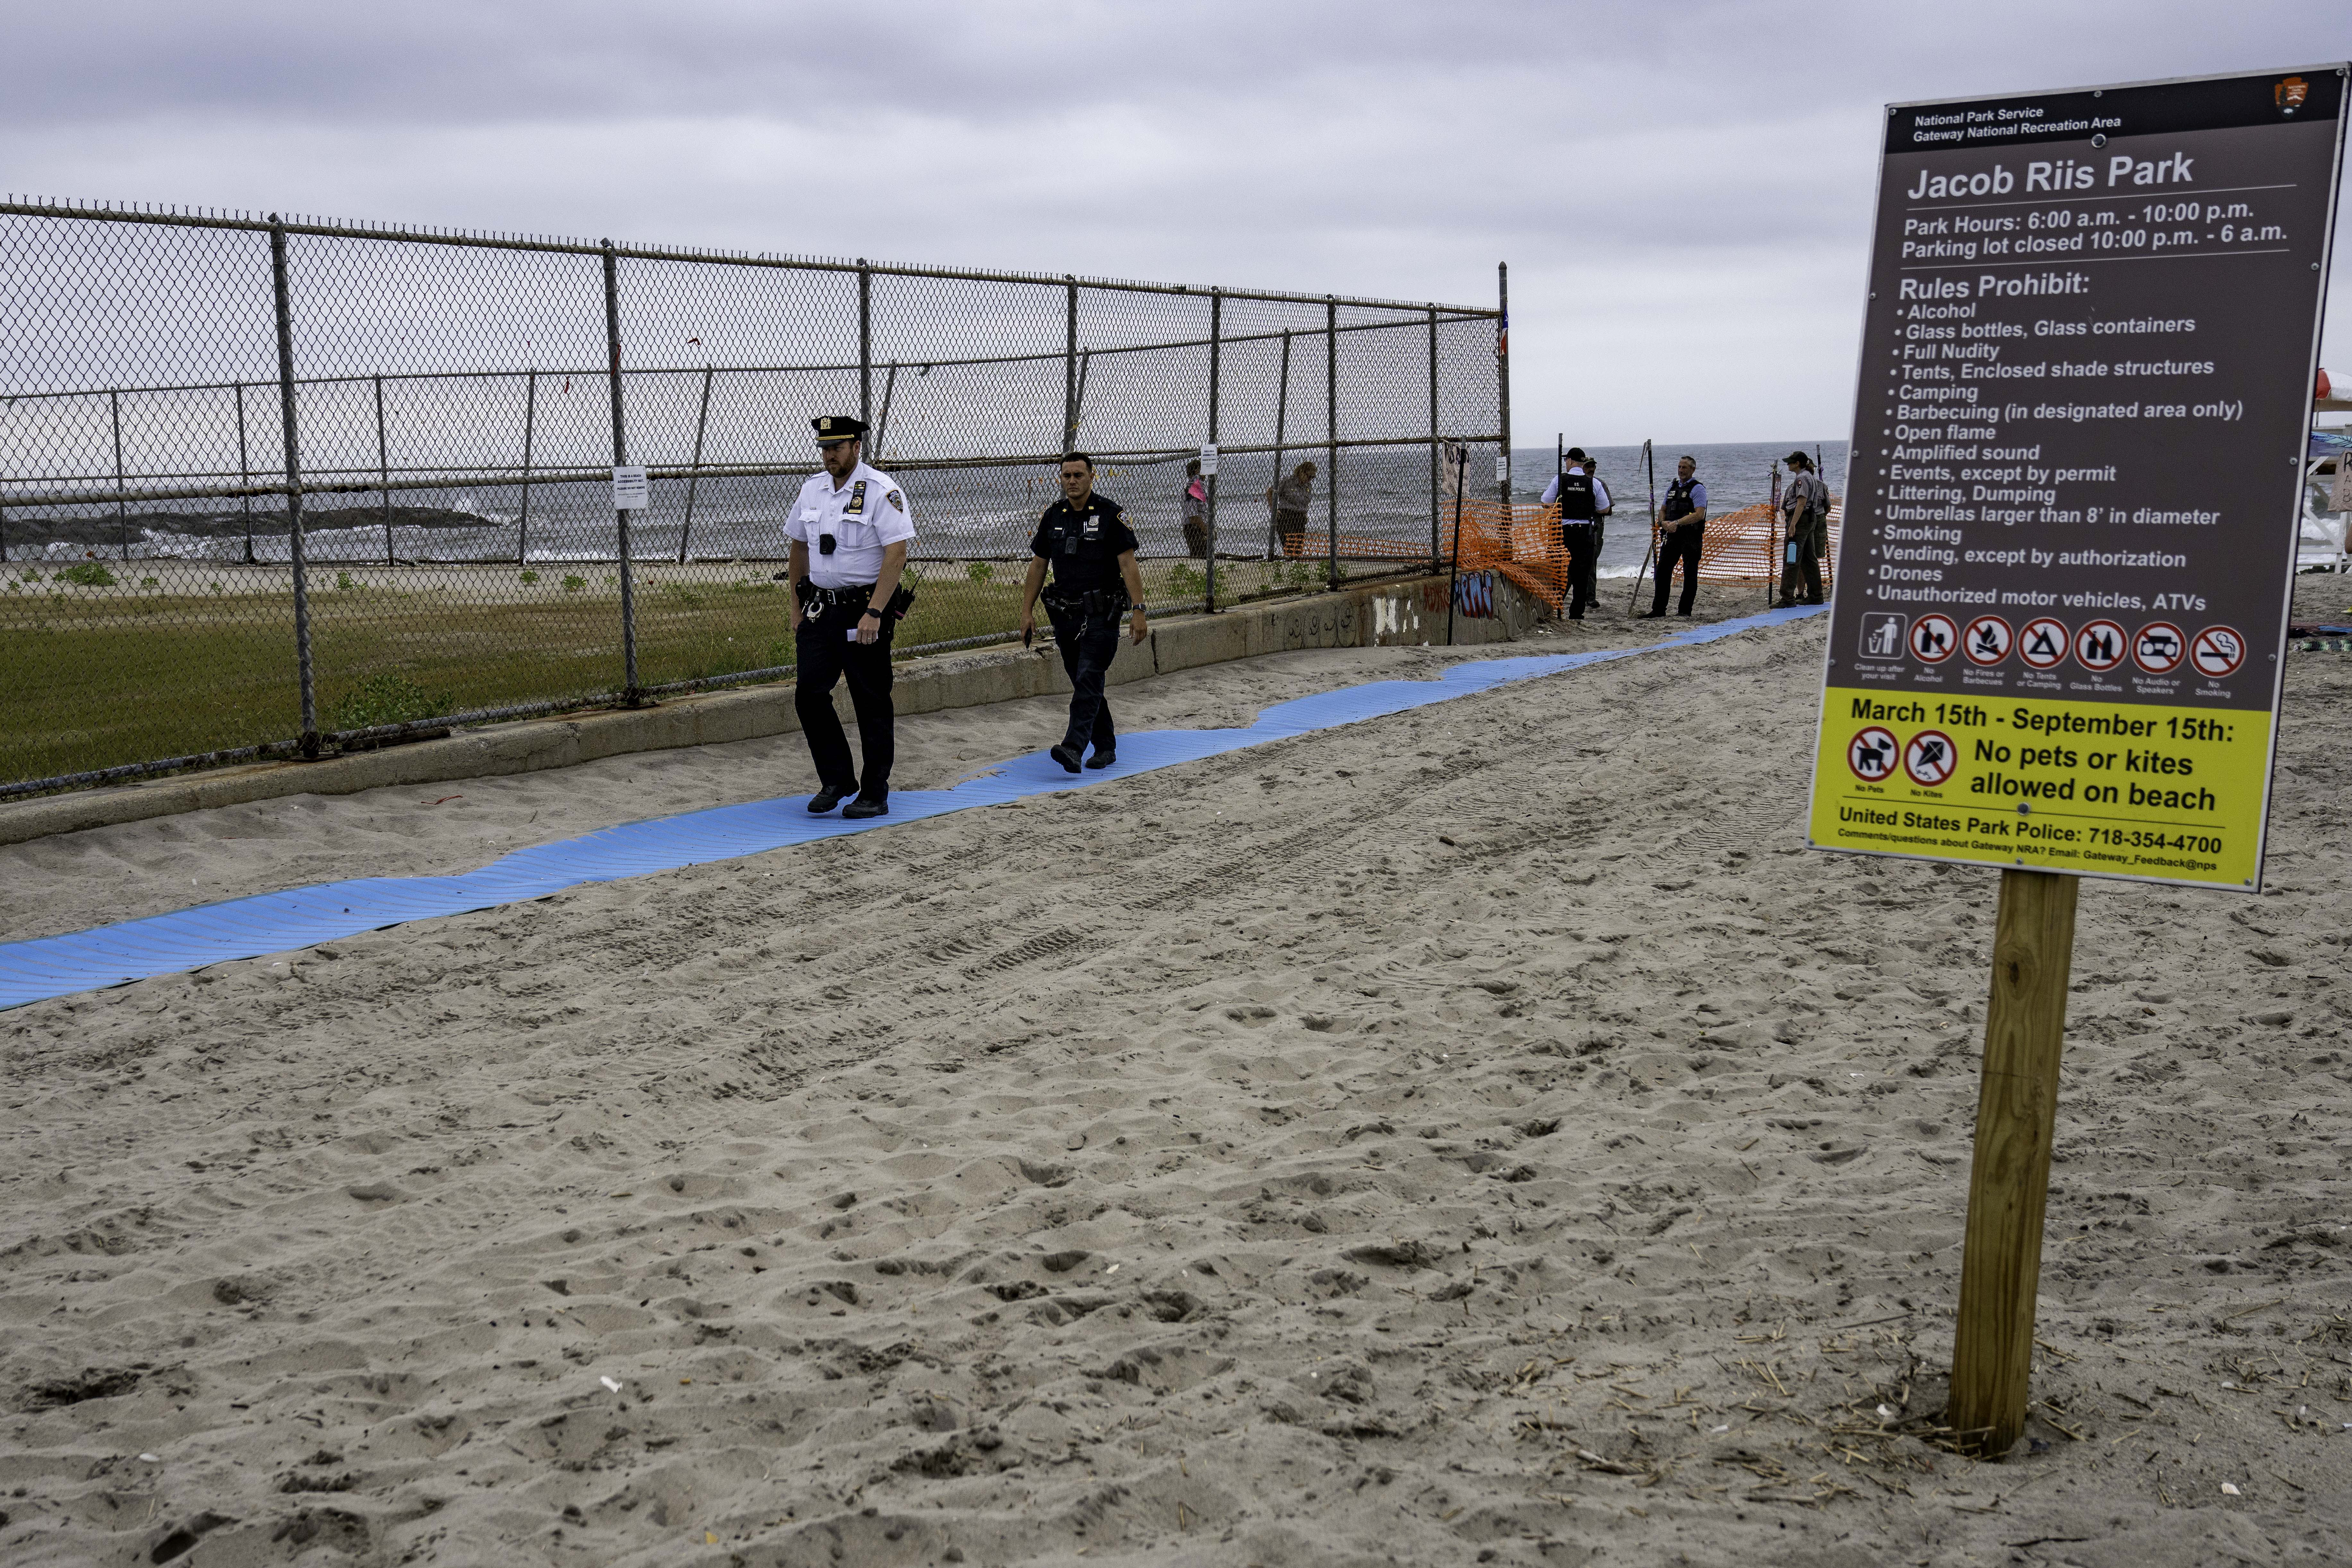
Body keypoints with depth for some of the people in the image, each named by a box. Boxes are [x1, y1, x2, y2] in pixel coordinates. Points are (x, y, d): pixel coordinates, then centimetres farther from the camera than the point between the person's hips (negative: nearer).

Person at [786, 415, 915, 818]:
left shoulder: (882, 491, -11)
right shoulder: (812, 490, 10)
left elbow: (896, 554, -17)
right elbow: (799, 547, 20)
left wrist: (874, 614, -23)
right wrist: (798, 608, 17)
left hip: (865, 611, -6)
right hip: (820, 609, 6)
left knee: (872, 704, 0)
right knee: (808, 694, -1)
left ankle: (875, 794, 9)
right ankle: (837, 780, 14)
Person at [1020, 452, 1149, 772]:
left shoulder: (1109, 513, -5)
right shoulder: (1053, 516, 8)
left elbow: (1128, 565, -8)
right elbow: (1038, 565, 13)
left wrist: (1138, 610, -15)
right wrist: (1027, 611, 9)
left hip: (1101, 614, -5)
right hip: (1065, 614, 5)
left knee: (1088, 680, -14)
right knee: (1083, 683, 10)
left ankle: (1074, 747, -23)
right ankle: (1105, 747, 20)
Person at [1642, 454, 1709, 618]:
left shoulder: (1698, 488, -6)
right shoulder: (1672, 487, 16)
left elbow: (1699, 515, -18)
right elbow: (1663, 510, 21)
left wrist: (1677, 523, -21)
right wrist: (1664, 523, -2)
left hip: (1691, 537, -7)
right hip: (1672, 536, 7)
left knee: (1690, 574, 1)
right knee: (1663, 571, 4)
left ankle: (1685, 611, 7)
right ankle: (1658, 609, 10)